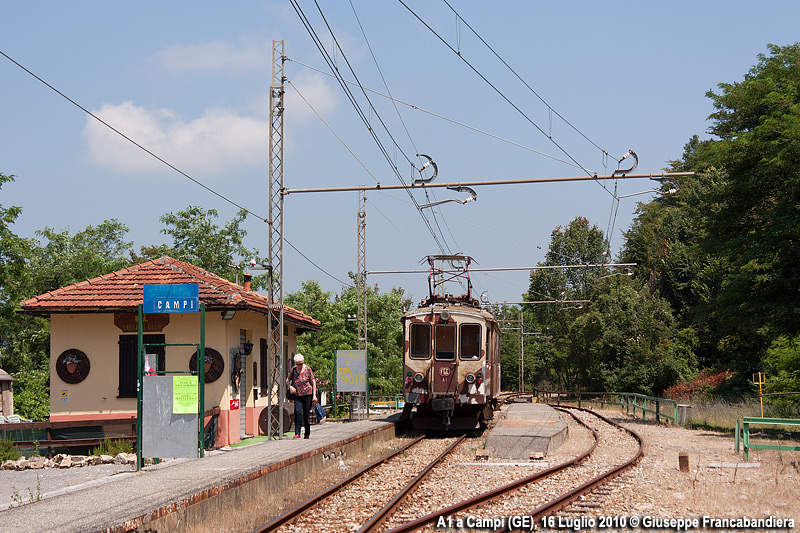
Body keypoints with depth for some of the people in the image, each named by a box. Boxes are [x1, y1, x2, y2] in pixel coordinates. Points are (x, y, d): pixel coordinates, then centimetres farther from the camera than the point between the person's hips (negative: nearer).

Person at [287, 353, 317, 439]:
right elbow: (288, 380, 15)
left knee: (306, 414, 0)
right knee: (297, 411, -17)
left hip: (307, 394, -2)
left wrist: (314, 395, -7)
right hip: (297, 395, 2)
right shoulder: (294, 369, 6)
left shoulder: (308, 369, -3)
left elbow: (313, 382, -1)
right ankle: (297, 433, -17)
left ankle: (307, 434, 16)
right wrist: (290, 386, -7)